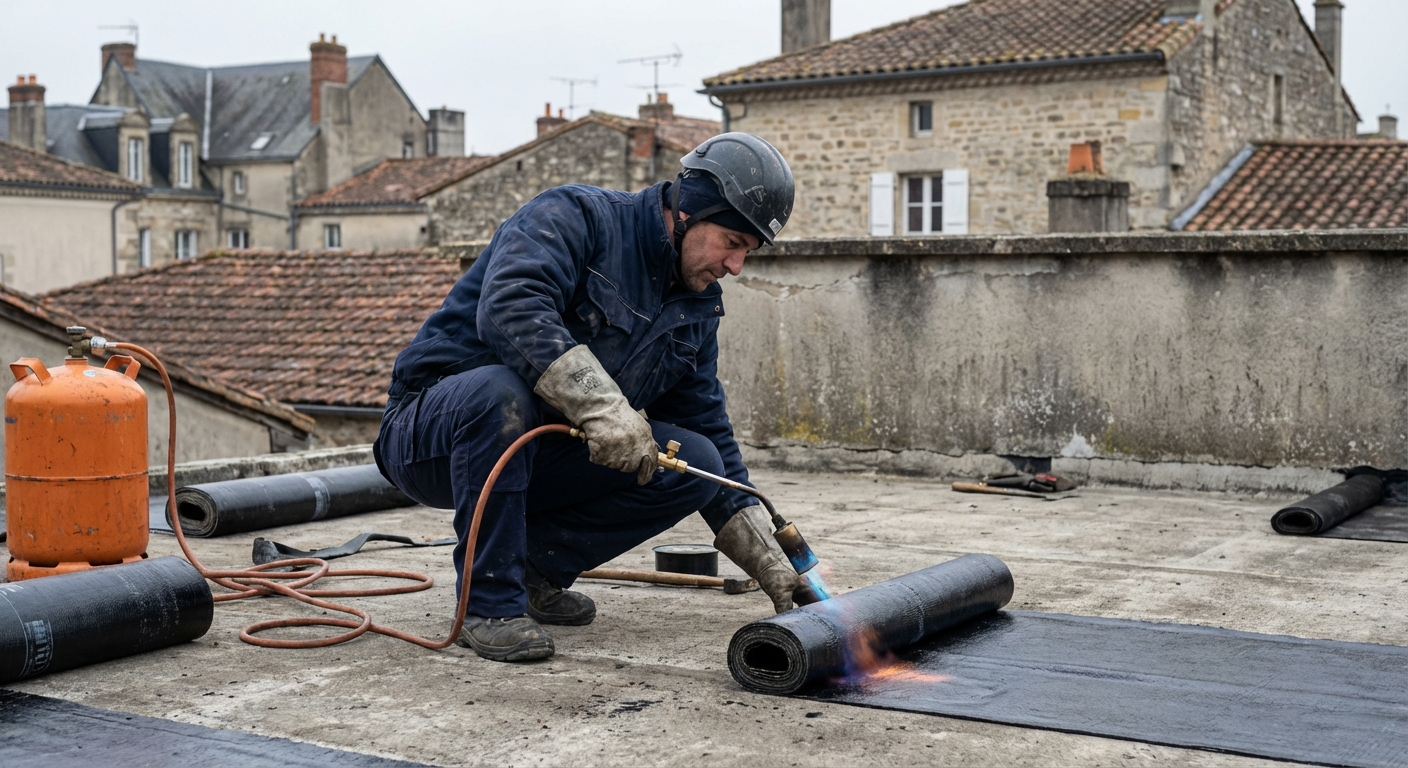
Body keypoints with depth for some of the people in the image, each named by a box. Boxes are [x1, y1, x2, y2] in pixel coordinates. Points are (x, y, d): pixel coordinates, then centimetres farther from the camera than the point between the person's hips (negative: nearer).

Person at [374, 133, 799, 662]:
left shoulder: (696, 309, 7)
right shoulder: (574, 218, -16)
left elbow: (710, 431, 10)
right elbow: (509, 307, -36)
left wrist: (772, 567, 3)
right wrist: (604, 405, -46)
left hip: (540, 458, 6)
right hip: (435, 429, -6)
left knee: (696, 463, -13)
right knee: (498, 391, -41)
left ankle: (536, 566, 2)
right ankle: (489, 604, -24)